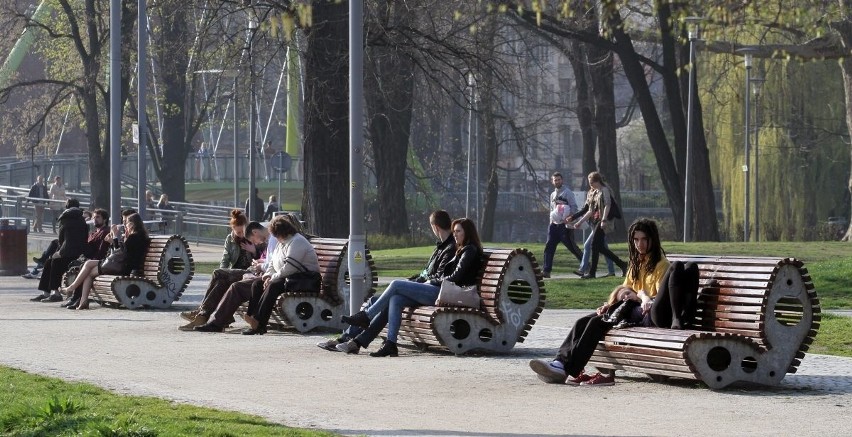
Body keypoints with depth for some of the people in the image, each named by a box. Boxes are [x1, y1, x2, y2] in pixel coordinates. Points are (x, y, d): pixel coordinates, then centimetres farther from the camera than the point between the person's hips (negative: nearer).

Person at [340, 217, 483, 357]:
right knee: (395, 299, -10)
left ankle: (366, 316, -2)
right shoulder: (461, 251, 25)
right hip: (439, 290, 9)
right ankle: (390, 344, -18)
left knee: (396, 284, -11)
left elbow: (455, 278, -13)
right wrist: (433, 280, 7)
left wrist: (433, 281, -3)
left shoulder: (470, 251, -5)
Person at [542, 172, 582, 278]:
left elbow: (574, 207, -11)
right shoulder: (553, 195, 20)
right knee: (549, 247, -3)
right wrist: (551, 222, 13)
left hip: (565, 224, -7)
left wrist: (568, 217, -24)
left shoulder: (567, 192, -3)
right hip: (554, 224, 7)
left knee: (571, 246, -4)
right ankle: (546, 271, -4)